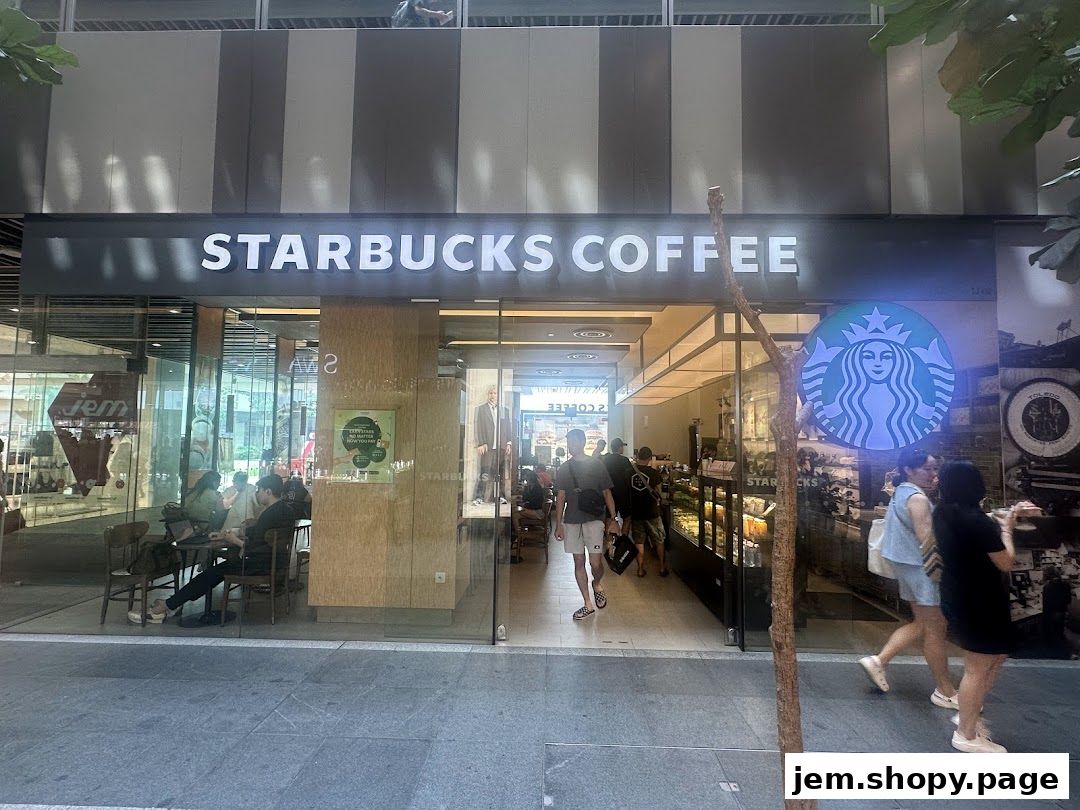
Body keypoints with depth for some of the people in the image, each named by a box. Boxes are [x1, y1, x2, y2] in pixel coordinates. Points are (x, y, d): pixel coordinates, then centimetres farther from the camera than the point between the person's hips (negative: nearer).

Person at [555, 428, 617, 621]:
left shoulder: (597, 466, 1)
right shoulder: (564, 469, 7)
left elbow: (607, 494, 4)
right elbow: (560, 497, 8)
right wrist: (558, 524, 4)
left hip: (594, 519, -3)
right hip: (571, 520, 3)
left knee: (595, 563, -9)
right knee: (579, 562, 7)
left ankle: (596, 584, 26)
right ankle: (588, 604, 19)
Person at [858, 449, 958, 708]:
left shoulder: (901, 493, 12)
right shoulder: (918, 498, -19)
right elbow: (927, 540, -23)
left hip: (908, 565, 10)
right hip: (922, 567, -10)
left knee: (922, 624, 18)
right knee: (935, 630, 4)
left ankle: (879, 660, 19)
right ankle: (945, 692, 17)